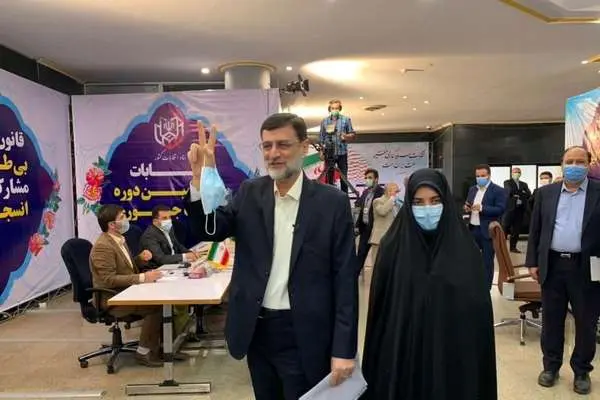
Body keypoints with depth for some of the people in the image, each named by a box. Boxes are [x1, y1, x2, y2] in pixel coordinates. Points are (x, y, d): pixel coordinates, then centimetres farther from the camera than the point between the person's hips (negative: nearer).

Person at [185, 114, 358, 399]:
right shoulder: (250, 192, 1)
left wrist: (344, 349, -10)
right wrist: (200, 180, -23)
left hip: (303, 334, -4)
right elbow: (210, 231, -7)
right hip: (256, 329, 4)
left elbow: (345, 279, -9)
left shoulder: (332, 202, -9)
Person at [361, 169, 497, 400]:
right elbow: (379, 309, -2)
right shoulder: (392, 247, -6)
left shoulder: (465, 251, -5)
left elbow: (479, 313, -1)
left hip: (454, 358, 0)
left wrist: (476, 361, -2)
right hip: (402, 358, 0)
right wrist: (377, 361, -1)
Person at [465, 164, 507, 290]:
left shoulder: (498, 191, -7)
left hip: (488, 231, -6)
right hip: (472, 229, 6)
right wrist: (467, 208, -7)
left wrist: (482, 208, -27)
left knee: (487, 262, 4)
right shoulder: (472, 189, 13)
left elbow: (500, 209, -16)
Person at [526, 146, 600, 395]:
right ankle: (551, 366, 27)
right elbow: (535, 229, 7)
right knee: (551, 320, 12)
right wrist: (532, 262, 3)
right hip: (552, 265, 2)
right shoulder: (546, 193, 6)